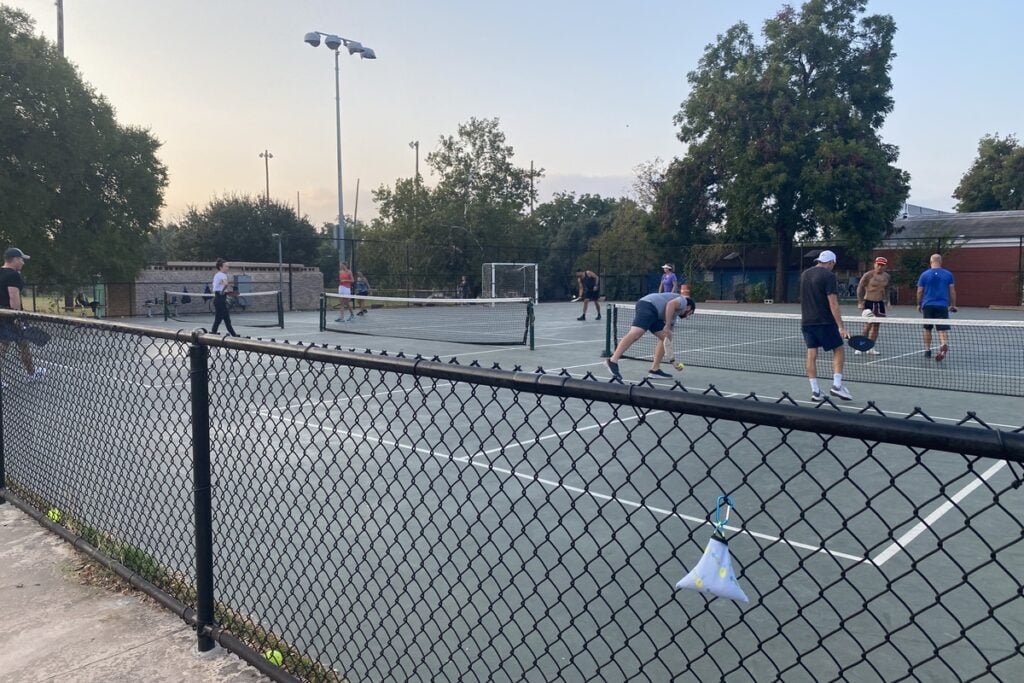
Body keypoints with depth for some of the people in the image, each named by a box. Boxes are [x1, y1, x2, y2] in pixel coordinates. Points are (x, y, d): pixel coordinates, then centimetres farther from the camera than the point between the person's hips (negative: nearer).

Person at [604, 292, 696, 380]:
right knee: (635, 333, -25)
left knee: (665, 338, 11)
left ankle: (654, 369, 7)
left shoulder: (673, 314, 36)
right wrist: (667, 325, -11)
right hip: (648, 305, -10)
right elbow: (670, 304, -11)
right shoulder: (683, 301, 14)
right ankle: (612, 361, -36)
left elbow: (668, 334, 37)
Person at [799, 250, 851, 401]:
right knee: (838, 350, 8)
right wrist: (841, 326, -16)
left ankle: (815, 391, 5)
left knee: (811, 354, 5)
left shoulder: (804, 274, 11)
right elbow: (833, 303, -16)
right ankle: (837, 385, -2)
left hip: (806, 321, 6)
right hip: (825, 322, -6)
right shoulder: (829, 276, -11)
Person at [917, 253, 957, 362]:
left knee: (927, 329, 12)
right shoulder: (948, 274, 3)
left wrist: (919, 304, 15)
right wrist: (953, 305, 13)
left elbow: (920, 291, 3)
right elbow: (952, 291, 4)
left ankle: (927, 351, 16)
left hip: (928, 305, 0)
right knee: (943, 329, -4)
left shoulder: (924, 275, 1)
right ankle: (944, 345, -30)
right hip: (942, 305, 0)